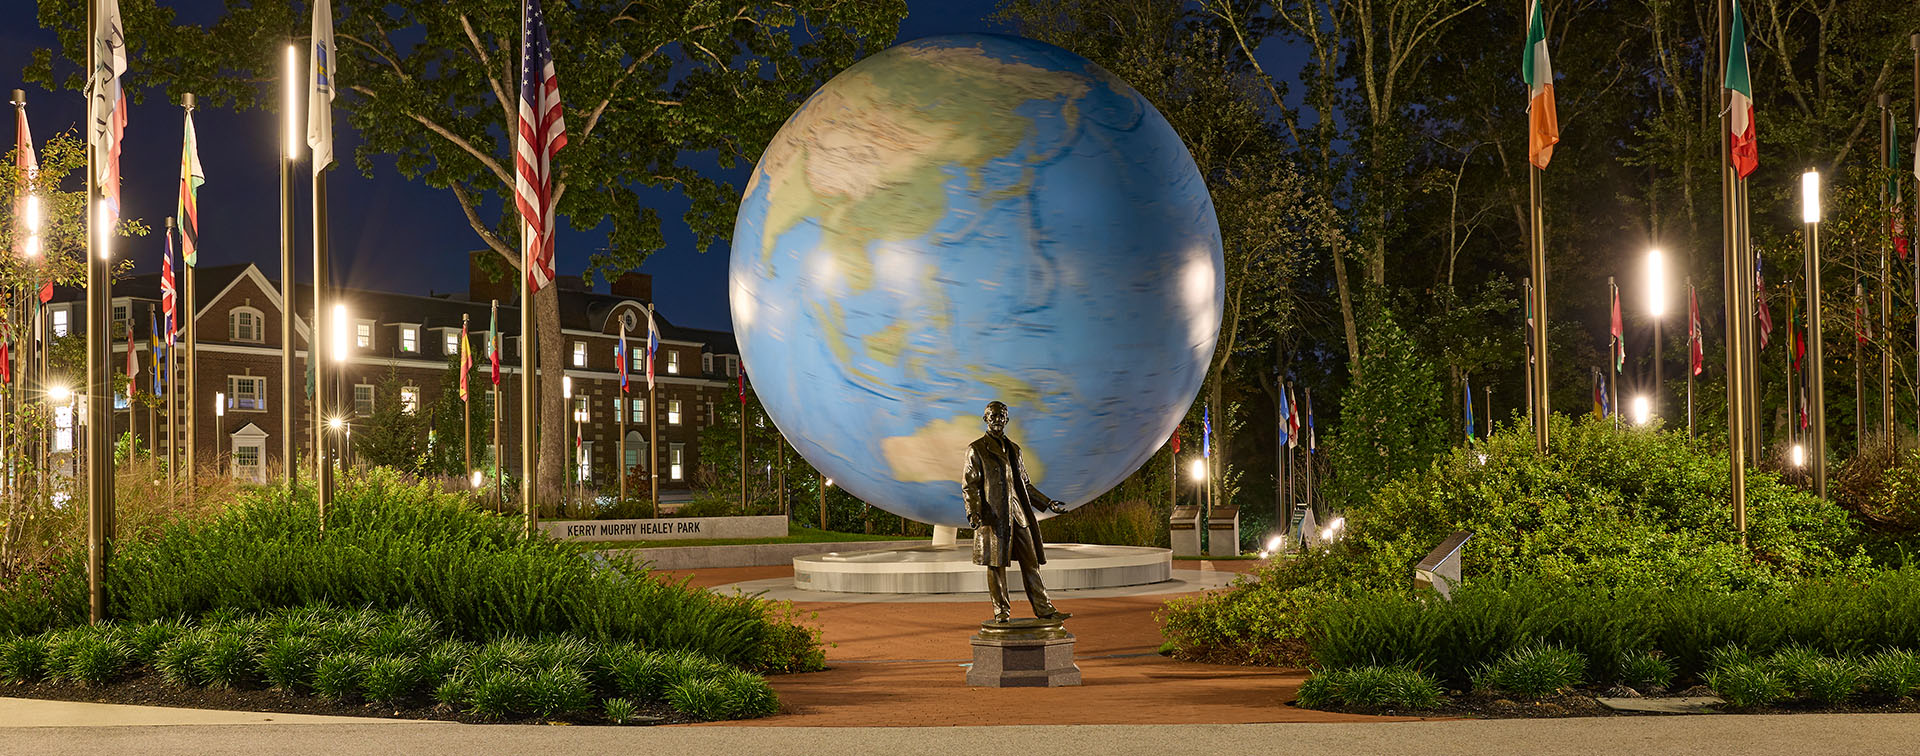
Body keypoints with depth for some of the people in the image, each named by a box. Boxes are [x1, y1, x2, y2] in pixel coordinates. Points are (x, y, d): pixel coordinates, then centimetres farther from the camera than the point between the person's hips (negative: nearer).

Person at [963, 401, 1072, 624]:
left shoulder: (1013, 449, 19)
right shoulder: (976, 450, 2)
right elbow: (969, 485, -3)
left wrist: (1047, 503, 18)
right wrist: (973, 512, -17)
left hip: (1019, 513, 5)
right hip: (993, 515, -5)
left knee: (1031, 560, 1)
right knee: (996, 563, -2)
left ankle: (1043, 608, 3)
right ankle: (1001, 611, 6)